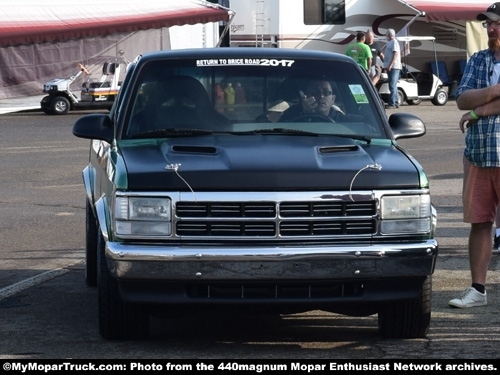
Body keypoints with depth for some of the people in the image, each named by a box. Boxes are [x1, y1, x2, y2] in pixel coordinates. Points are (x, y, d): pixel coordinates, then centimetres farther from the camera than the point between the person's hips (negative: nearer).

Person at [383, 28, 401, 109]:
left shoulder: (394, 42, -9)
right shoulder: (390, 43, 21)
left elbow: (395, 54, -19)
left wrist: (390, 65, -24)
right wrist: (387, 66, 25)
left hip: (394, 67, -11)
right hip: (390, 67, 11)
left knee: (392, 86, -12)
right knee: (393, 86, 13)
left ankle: (392, 103, -15)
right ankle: (396, 102, 18)